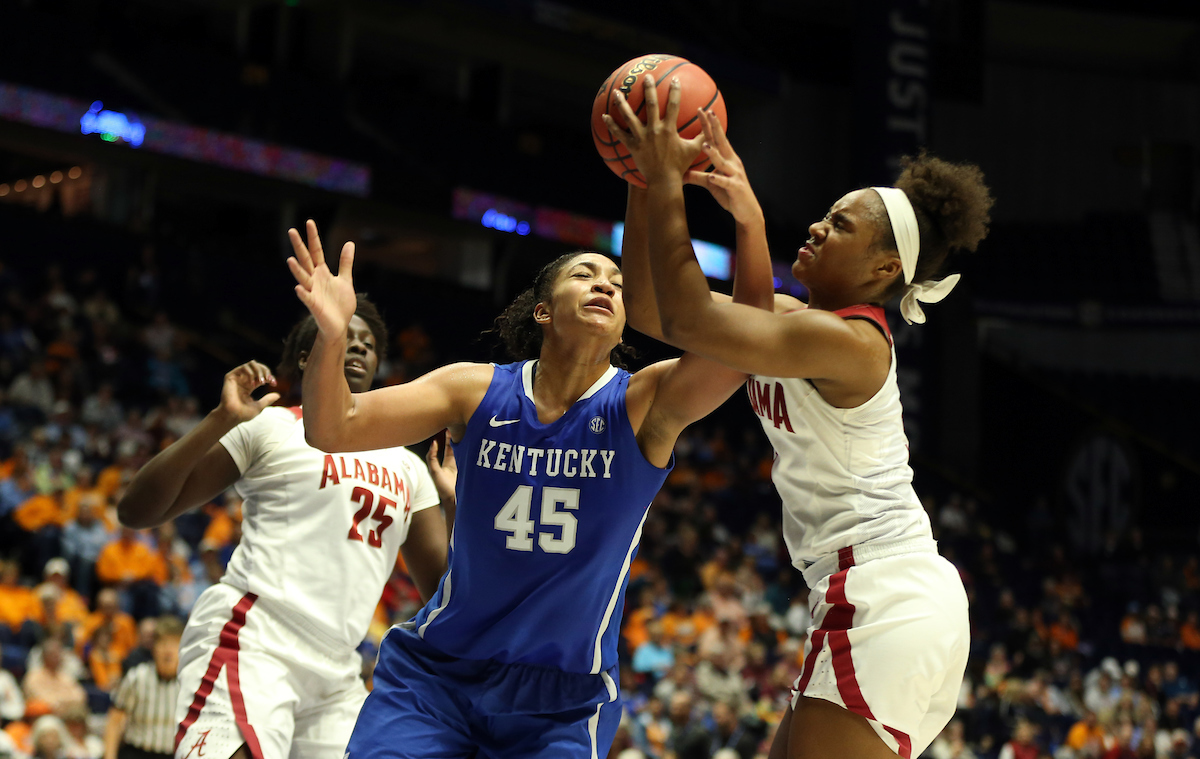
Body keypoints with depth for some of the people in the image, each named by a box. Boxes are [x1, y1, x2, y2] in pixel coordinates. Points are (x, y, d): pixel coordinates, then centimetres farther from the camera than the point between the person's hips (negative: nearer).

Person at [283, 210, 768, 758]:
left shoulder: (645, 404, -9)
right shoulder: (476, 391, -4)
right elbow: (334, 430, -9)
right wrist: (331, 337, -29)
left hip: (564, 702, -1)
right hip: (435, 672, 1)